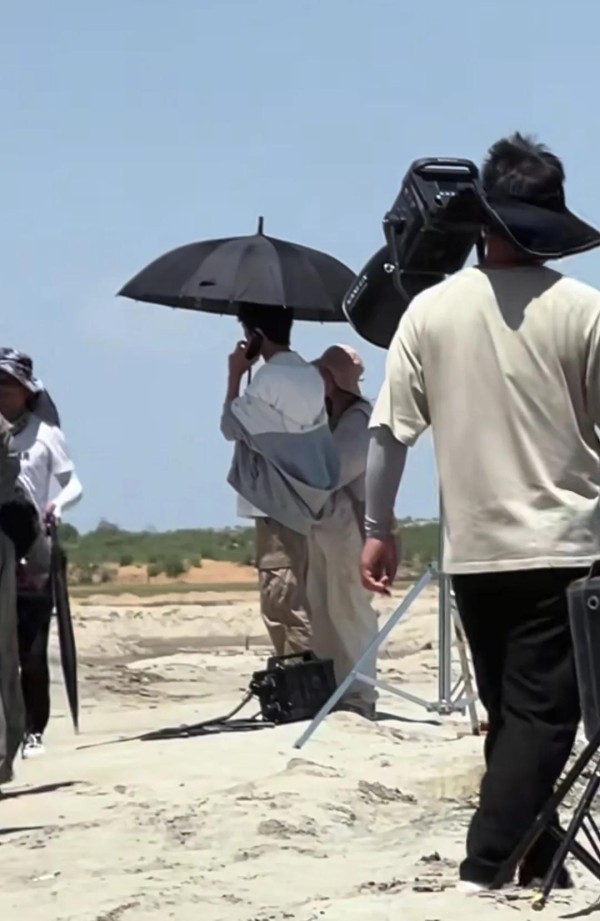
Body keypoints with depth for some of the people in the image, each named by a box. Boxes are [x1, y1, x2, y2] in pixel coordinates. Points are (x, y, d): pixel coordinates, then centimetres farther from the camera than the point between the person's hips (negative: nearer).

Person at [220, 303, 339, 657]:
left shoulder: (268, 378, -15)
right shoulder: (310, 375, 11)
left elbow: (232, 426, -5)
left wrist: (235, 376, 1)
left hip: (277, 502, -9)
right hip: (307, 499, 9)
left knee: (281, 599, -8)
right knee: (297, 597, 12)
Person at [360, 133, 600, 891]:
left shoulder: (432, 309, -1)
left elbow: (389, 431, -1)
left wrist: (377, 529, 8)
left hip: (474, 549, 3)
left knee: (509, 713, 15)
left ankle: (535, 859, 19)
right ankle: (488, 865, -12)